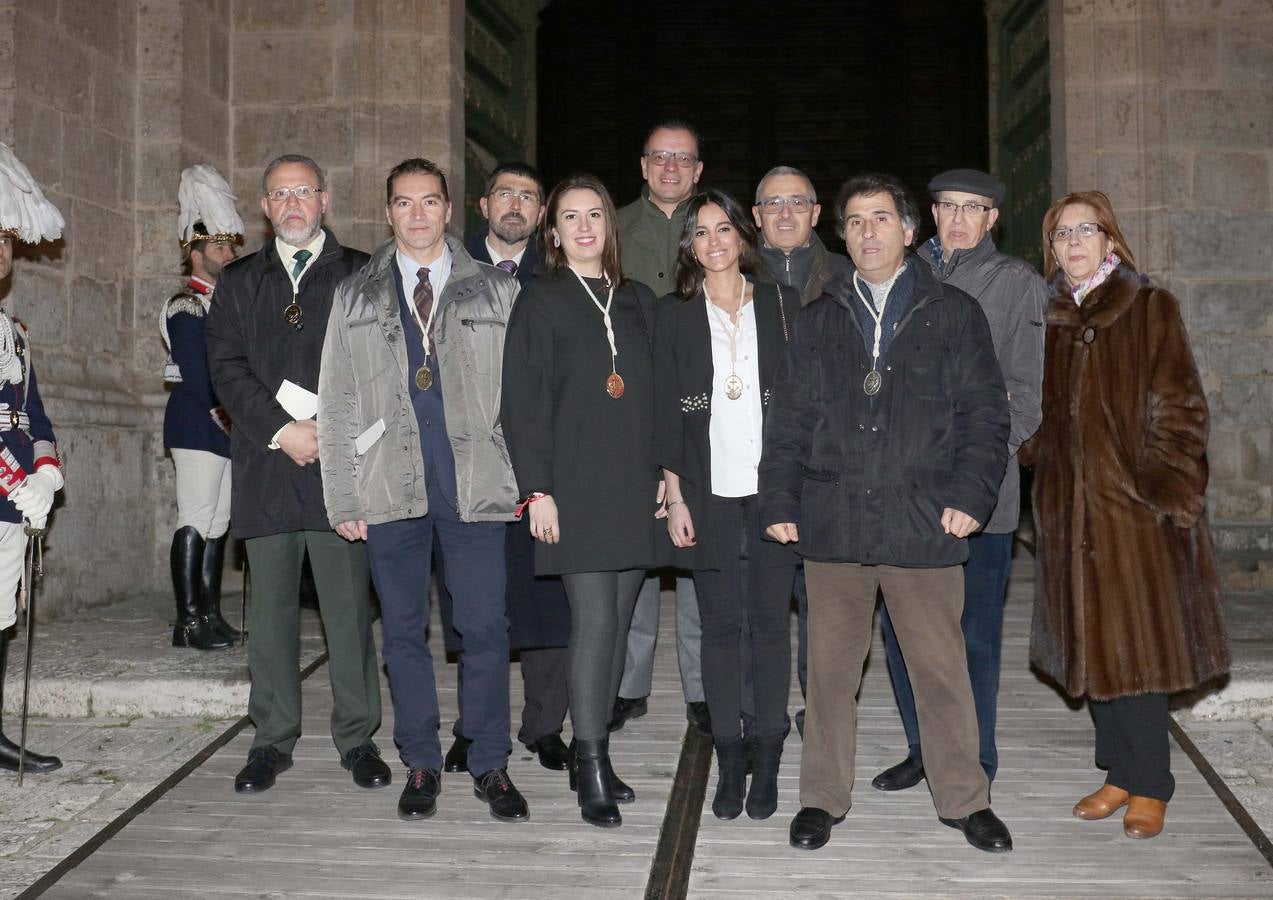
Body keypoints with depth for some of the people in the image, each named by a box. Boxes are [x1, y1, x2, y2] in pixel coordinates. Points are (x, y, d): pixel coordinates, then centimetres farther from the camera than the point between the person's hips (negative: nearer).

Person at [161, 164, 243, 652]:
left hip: (228, 428, 9)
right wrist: (227, 417, -14)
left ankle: (210, 614, 14)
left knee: (218, 522, 9)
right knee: (195, 521, -8)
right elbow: (197, 379, -16)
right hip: (198, 425, -9)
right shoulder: (185, 307, -8)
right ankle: (189, 620, -5)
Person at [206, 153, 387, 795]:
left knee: (348, 604, -1)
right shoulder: (239, 282, 16)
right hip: (264, 465, 3)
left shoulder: (359, 275, 9)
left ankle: (356, 737, 9)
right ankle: (273, 739, 16)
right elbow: (226, 366, 5)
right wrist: (281, 430, -8)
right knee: (270, 605, 6)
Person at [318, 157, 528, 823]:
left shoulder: (497, 291, 8)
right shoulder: (356, 298, 11)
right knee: (403, 632, 8)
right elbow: (335, 404, 9)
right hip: (390, 490, 1)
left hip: (477, 487, -1)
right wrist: (343, 498, 2)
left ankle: (490, 765, 14)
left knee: (486, 630, -1)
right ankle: (420, 764, 21)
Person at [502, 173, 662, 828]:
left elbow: (656, 396, 15)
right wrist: (537, 489, -11)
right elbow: (522, 401, -4)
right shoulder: (540, 302, 1)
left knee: (617, 623, 7)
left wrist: (665, 473, 8)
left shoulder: (639, 302, 14)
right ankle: (592, 772, -1)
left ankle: (592, 754, 18)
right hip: (575, 489, -5)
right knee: (594, 621, -9)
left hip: (635, 488, 5)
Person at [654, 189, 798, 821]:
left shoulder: (782, 306, 6)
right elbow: (666, 412, 3)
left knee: (770, 622, 3)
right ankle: (729, 763, 14)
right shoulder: (675, 315, 5)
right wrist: (674, 497, -2)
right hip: (710, 494, 0)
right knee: (720, 625, 5)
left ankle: (767, 762, 14)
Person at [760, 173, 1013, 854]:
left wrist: (970, 494, -6)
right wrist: (780, 501, 4)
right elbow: (788, 418, 13)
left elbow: (985, 412, 4)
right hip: (833, 521, 2)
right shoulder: (818, 320, 15)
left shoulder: (953, 314, 9)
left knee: (941, 664, 2)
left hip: (924, 522, -2)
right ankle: (824, 797, 19)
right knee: (830, 664, 6)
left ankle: (963, 798, 18)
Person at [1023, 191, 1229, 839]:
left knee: (1137, 643, -2)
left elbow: (1178, 408, -5)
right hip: (1069, 510, 5)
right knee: (1089, 645, 9)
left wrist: (1161, 490, -12)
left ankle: (1149, 788, 9)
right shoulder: (1049, 320, 12)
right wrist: (1032, 451, 1)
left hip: (1134, 504, -4)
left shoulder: (1150, 309, -1)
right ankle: (1120, 773, 22)